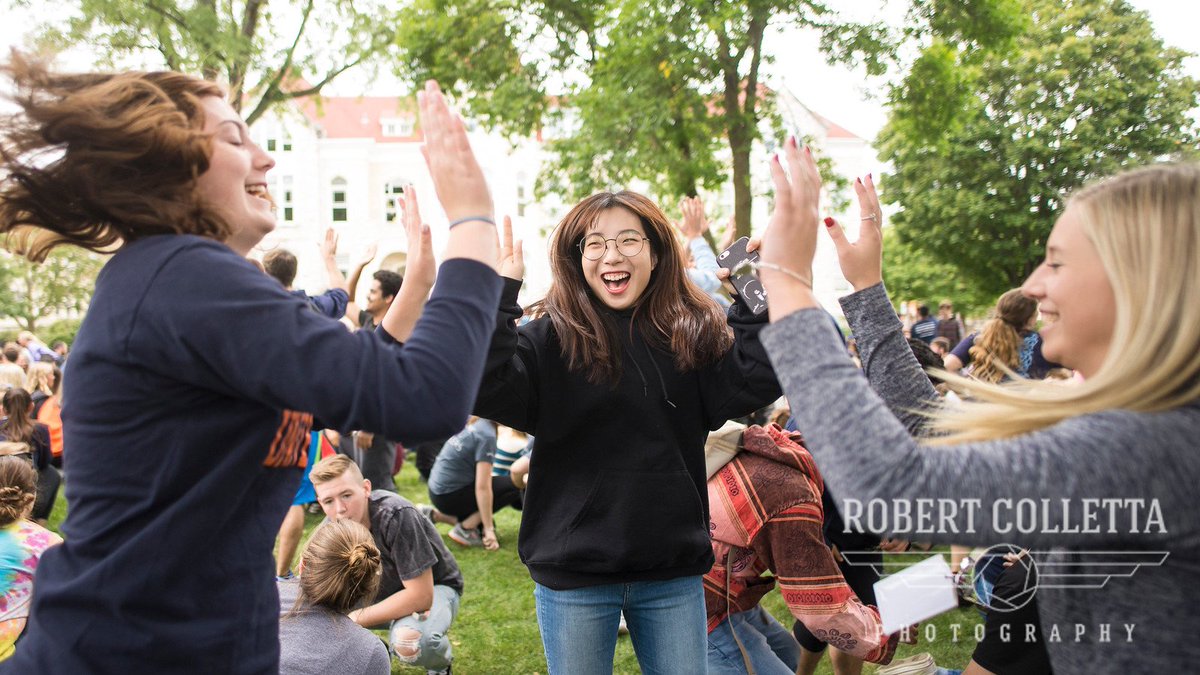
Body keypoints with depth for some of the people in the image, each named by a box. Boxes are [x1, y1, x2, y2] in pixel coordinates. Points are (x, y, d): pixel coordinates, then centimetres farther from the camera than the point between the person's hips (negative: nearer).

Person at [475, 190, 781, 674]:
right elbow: (487, 393, -20)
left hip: (674, 570, 3)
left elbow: (752, 386, -7)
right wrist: (499, 292, -23)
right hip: (573, 571, -2)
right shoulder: (550, 337, -7)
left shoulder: (692, 332, 3)